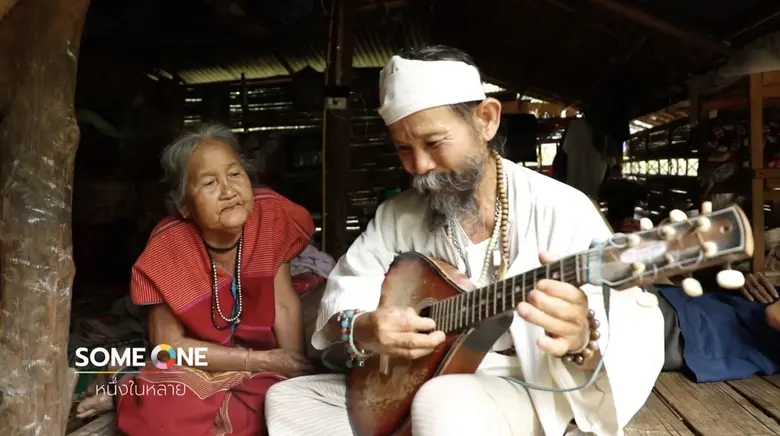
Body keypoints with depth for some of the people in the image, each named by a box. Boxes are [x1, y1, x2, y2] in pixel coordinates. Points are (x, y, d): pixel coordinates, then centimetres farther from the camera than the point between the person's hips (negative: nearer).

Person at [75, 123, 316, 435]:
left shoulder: (269, 215, -16)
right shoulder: (168, 247, -21)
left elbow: (285, 306, -11)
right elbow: (168, 343, -16)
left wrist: (296, 372, -22)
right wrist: (264, 360, -20)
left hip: (264, 365, 2)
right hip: (194, 367, -2)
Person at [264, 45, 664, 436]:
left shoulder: (561, 211, -15)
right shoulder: (397, 214, 1)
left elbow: (636, 337, -19)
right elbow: (345, 292, 3)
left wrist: (581, 338, -42)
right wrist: (360, 329, -21)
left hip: (520, 387, -5)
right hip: (413, 382, 6)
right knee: (286, 399, -2)